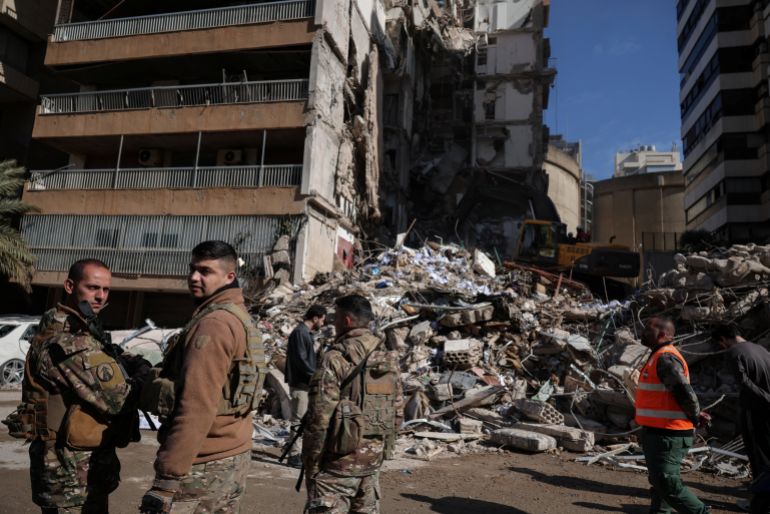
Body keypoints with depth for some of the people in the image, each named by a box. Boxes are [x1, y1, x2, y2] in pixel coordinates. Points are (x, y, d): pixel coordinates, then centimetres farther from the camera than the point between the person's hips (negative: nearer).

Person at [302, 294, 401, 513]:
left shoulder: (336, 358, -16)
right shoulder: (389, 359, 6)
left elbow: (320, 415, -16)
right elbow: (396, 411, 10)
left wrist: (310, 460, -6)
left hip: (339, 458, -7)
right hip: (373, 457, 7)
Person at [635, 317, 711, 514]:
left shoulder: (665, 358, -19)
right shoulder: (660, 357, 15)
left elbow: (685, 393, -26)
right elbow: (683, 393, 22)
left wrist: (696, 418, -11)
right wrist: (696, 416, 12)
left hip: (667, 435, -11)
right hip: (657, 433, 11)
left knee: (667, 483, -5)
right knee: (659, 482, 18)